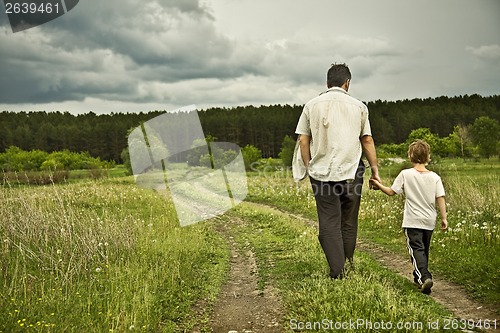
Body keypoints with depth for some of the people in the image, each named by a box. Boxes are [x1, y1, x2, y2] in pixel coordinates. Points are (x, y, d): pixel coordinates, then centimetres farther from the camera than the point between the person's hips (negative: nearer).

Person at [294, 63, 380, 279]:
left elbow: (303, 141, 5)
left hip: (321, 173, 0)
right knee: (348, 224, 11)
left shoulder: (312, 105, 5)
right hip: (351, 173, 0)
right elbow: (367, 141, 7)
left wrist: (307, 166, 17)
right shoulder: (358, 107, 5)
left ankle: (337, 272, -2)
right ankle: (348, 268, 20)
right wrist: (375, 170, 15)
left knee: (329, 224, 2)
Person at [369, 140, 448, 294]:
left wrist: (379, 185, 13)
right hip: (429, 221, 4)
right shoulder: (435, 177, 1)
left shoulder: (405, 174, -7)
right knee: (424, 249, 18)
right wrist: (444, 218, 2)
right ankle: (419, 277, 31)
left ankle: (424, 277, -27)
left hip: (412, 221, -4)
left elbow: (391, 192, -3)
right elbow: (440, 198, -3)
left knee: (417, 249, -8)